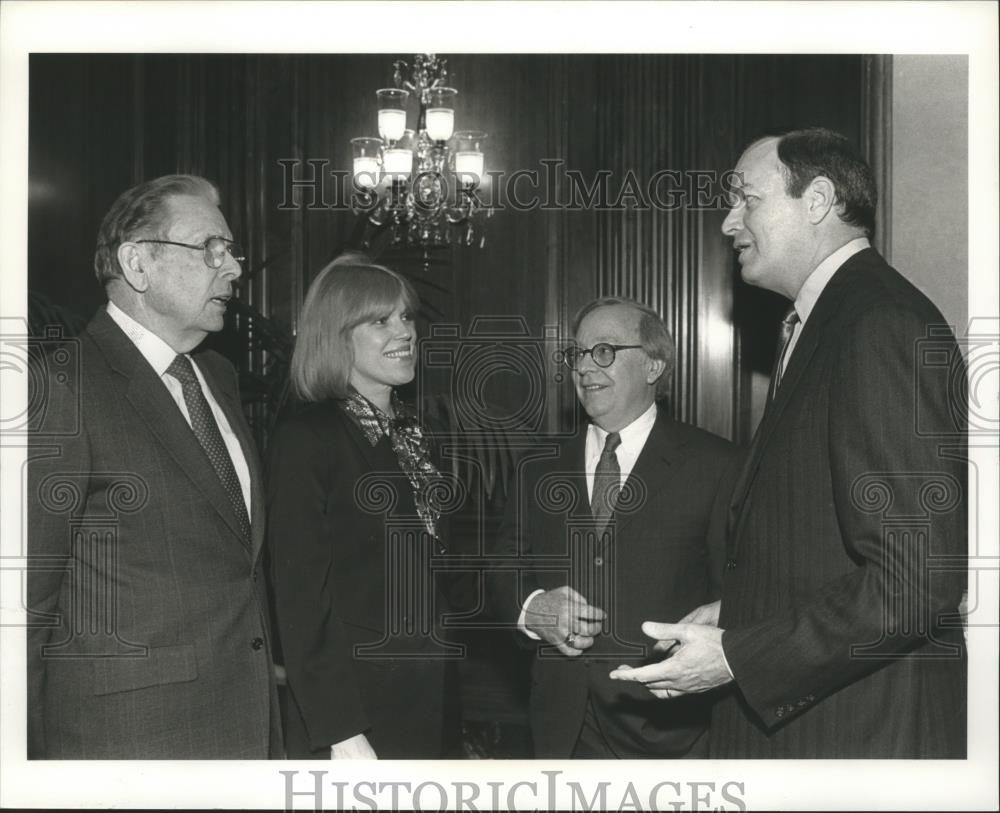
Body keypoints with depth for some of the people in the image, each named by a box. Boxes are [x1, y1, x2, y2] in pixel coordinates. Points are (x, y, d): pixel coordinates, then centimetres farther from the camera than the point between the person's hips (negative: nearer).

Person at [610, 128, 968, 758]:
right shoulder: (826, 323, 12)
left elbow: (918, 576, -24)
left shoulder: (884, 326, -18)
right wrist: (738, 612, 6)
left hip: (859, 734, -8)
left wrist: (736, 656, -20)